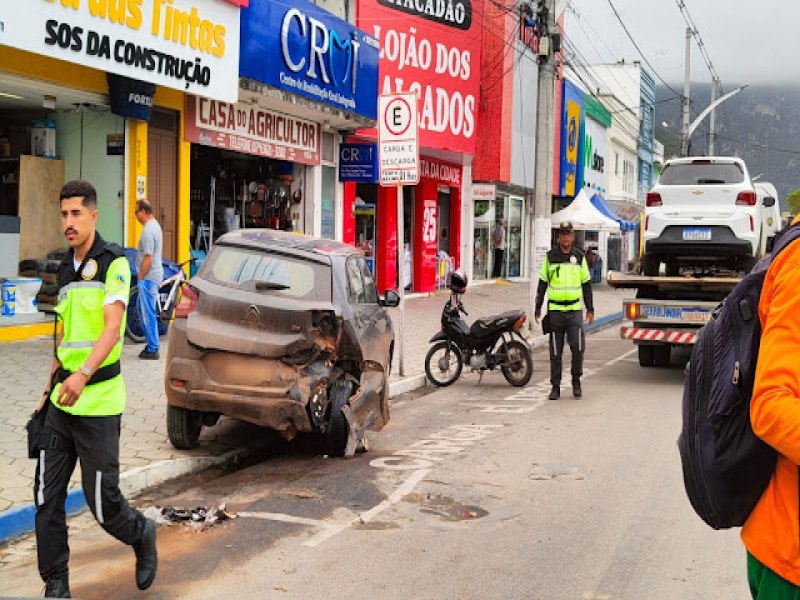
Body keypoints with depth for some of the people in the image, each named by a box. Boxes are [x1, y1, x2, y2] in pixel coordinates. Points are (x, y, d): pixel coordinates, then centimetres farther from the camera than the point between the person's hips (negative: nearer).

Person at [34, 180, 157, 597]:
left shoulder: (113, 263, -7)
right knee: (46, 497, 3)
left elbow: (112, 327, -20)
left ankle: (142, 536, 29)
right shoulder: (64, 269, 15)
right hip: (61, 403, 7)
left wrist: (83, 373, -34)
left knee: (102, 501, -1)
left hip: (99, 402, -7)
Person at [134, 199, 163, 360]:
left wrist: (140, 278, -16)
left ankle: (152, 350, 1)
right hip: (152, 276, 11)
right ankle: (150, 343, 25)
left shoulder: (148, 230, -20)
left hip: (148, 277, -11)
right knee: (141, 307, 20)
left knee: (148, 313, -4)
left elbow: (148, 259, -23)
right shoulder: (155, 225, 13)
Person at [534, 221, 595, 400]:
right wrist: (538, 308, 5)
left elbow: (586, 284, 13)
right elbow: (542, 283, 9)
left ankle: (576, 380, 6)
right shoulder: (550, 257, 5)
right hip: (555, 310, 0)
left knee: (578, 346, -13)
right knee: (555, 352, 3)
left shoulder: (579, 257, 8)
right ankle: (555, 386, 11)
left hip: (575, 310, 0)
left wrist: (590, 309, 9)